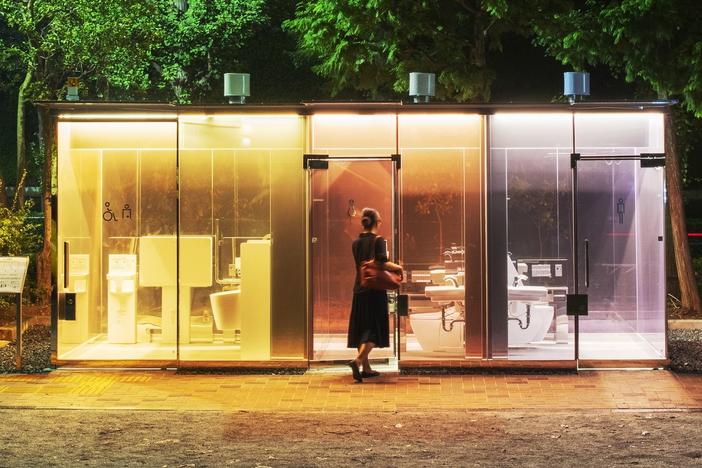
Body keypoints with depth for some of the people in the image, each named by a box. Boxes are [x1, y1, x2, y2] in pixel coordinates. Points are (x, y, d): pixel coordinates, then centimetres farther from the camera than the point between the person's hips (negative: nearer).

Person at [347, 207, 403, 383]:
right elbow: (382, 263, -22)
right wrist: (397, 267, -5)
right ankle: (358, 360, -23)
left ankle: (366, 368, 16)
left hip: (359, 290, 6)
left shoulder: (356, 243, 9)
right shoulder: (378, 240, -9)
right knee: (375, 328, -3)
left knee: (361, 327, 12)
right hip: (375, 290, -6)